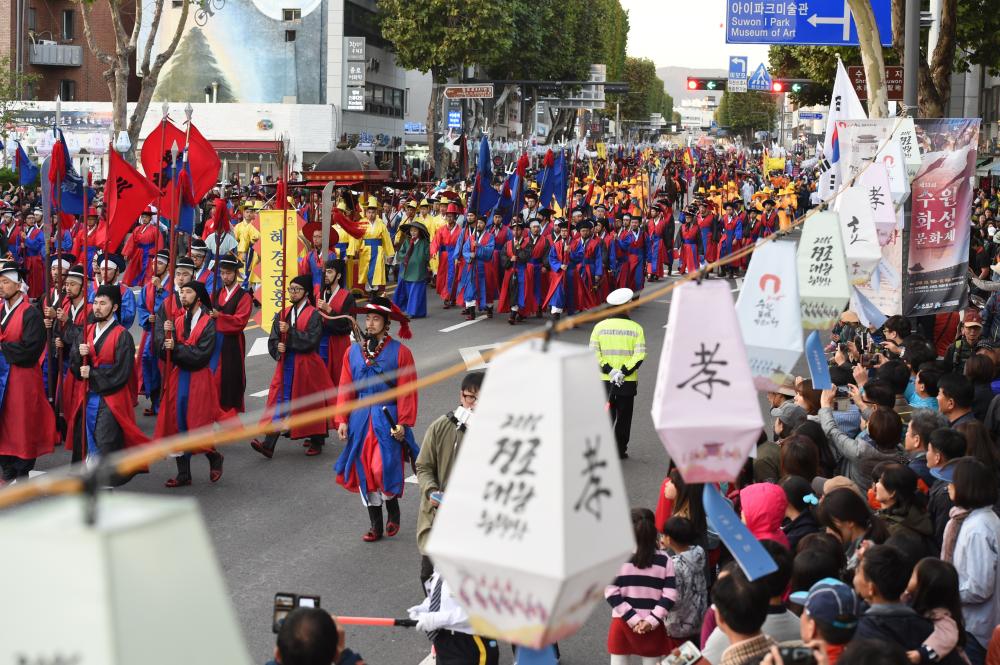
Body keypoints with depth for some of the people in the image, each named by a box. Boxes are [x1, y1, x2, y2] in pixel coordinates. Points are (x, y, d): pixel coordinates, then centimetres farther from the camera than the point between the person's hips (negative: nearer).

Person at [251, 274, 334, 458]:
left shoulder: (313, 315, -6)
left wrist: (290, 331, -19)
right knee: (280, 401, -3)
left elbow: (311, 340, -17)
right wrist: (278, 347, -13)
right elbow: (272, 340, 8)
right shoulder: (283, 315, 10)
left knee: (311, 403, 6)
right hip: (286, 365, 4)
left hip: (306, 366, -4)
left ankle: (316, 442, 22)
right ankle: (269, 444, -9)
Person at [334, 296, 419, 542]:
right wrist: (342, 420, 0)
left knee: (383, 470, -14)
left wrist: (403, 423, -12)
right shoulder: (353, 351, 6)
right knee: (364, 472, 5)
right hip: (360, 418, 4)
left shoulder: (400, 352, -5)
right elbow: (345, 388, 7)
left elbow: (407, 391, -6)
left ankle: (393, 511, 16)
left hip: (387, 420, -4)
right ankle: (375, 526, 16)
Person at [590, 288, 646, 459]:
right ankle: (620, 450, 14)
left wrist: (609, 371, -10)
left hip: (605, 381, 1)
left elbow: (593, 353, -7)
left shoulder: (600, 327, -1)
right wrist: (624, 372, -13)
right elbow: (640, 355, -12)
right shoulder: (636, 328, -4)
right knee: (624, 417, 11)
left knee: (606, 416, 8)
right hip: (628, 382, -1)